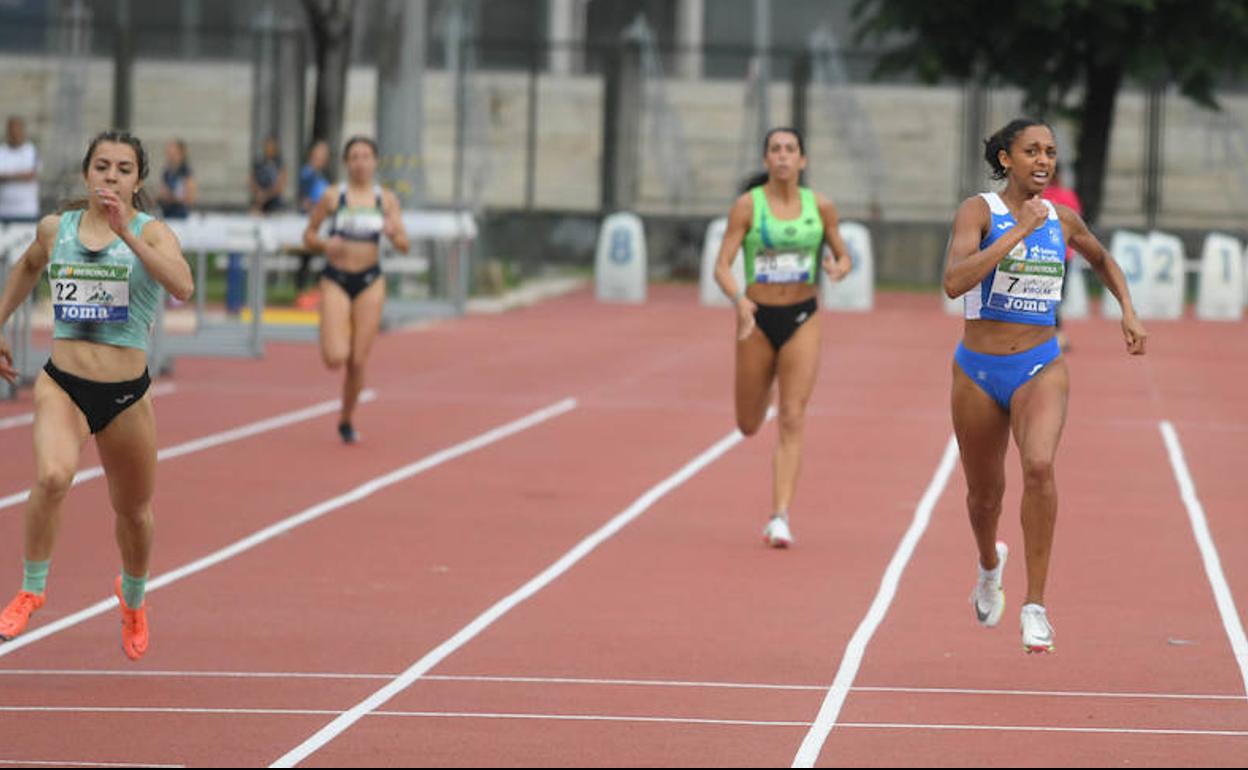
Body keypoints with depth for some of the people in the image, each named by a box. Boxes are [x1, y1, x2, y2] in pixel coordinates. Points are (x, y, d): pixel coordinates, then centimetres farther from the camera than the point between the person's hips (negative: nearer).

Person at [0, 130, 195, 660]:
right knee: (53, 477, -30)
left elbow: (182, 287, -27)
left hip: (127, 396, 0)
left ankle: (133, 598, 47)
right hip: (61, 383, 0)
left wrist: (126, 232, -31)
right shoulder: (55, 229, 3)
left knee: (134, 511, 16)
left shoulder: (151, 233, -6)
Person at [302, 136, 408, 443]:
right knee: (335, 358, -16)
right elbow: (308, 236, 5)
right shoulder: (333, 196, -2)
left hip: (370, 282, 2)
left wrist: (394, 234, -21)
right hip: (336, 280, -1)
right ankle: (329, 343, 21)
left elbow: (404, 245, 2)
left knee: (358, 362, 0)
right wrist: (325, 244, -16)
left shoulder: (386, 199, 2)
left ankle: (347, 421, 20)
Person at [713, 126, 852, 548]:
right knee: (749, 426, 12)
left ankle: (780, 517, -13)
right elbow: (722, 266, -10)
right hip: (757, 321, 0)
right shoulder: (748, 205, -6)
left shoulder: (820, 206, 0)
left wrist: (838, 268, -14)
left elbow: (844, 256, 11)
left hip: (802, 321, 0)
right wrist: (739, 299, -29)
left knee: (792, 422, -11)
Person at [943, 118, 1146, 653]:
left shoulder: (1063, 220, 4)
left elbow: (1102, 259, 27)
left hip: (1041, 368, 1)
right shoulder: (979, 210, -9)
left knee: (1039, 465, -27)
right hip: (979, 370, -1)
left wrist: (1128, 311, 13)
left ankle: (1035, 605, -21)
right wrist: (1018, 232, -26)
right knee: (985, 494, 13)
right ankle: (990, 563, 50)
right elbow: (955, 281, -26)